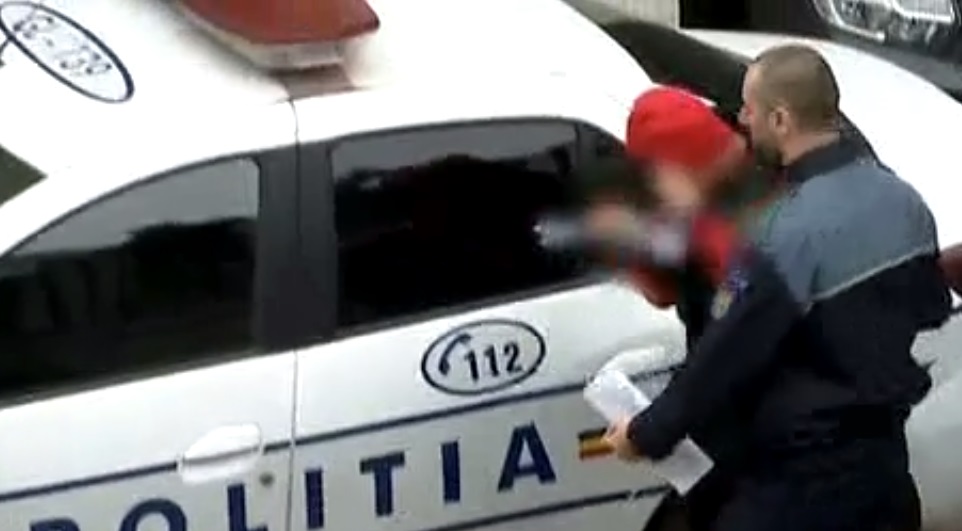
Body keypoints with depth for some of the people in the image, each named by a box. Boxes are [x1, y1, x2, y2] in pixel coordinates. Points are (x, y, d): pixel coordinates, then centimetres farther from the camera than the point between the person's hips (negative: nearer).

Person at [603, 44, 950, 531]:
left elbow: (726, 356, -19)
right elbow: (932, 308, 16)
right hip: (885, 454, 8)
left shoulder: (789, 233, -25)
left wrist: (648, 434, -6)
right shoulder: (904, 200, 2)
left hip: (808, 473, -8)